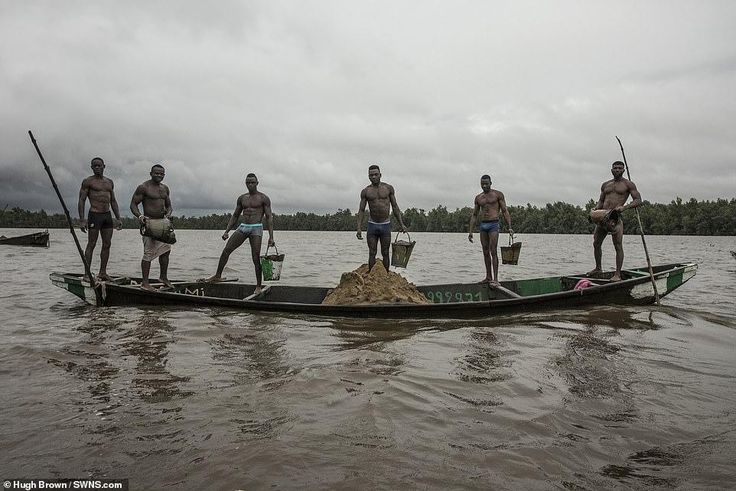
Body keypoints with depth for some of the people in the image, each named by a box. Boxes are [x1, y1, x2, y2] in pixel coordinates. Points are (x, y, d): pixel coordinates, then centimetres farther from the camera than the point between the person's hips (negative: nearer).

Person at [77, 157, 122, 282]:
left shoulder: (109, 182, 16)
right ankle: (87, 274, -1)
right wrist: (82, 220, -14)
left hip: (107, 215, 6)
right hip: (94, 215, -6)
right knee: (91, 244, -5)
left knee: (107, 244, 5)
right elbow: (81, 201, -5)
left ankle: (103, 273, 12)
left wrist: (118, 218, 13)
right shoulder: (87, 181, -1)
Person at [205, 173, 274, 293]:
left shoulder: (263, 198, 0)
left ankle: (259, 286, 1)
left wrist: (271, 237, -11)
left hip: (256, 228, -5)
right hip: (243, 227, 5)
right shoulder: (242, 198, 14)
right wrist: (227, 231, 11)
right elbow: (235, 216, 20)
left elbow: (269, 217, -3)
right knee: (226, 250, -4)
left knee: (256, 258, -8)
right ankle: (218, 276, 8)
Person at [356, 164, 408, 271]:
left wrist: (401, 224, 2)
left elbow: (395, 207, 7)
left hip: (386, 225, 0)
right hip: (372, 225, 0)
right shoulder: (365, 191, 3)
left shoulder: (388, 188, 4)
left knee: (385, 254, 3)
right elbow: (361, 210, 2)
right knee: (372, 254, 1)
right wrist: (359, 228, -8)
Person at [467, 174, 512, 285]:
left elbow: (505, 211, -1)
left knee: (493, 252, -12)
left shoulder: (498, 194, 2)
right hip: (483, 226, 5)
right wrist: (470, 231, 8)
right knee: (485, 252, 7)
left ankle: (495, 279, -13)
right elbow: (474, 215, 15)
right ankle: (488, 277, 15)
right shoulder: (478, 198, 14)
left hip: (493, 225, -5)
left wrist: (509, 227, -11)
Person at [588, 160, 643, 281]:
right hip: (602, 216, 5)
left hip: (615, 217, -5)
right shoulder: (605, 185, 20)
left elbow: (638, 200, -1)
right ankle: (598, 268, 23)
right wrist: (596, 209, 3)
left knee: (618, 246, -9)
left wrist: (624, 207, -17)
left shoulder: (628, 184, 5)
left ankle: (617, 274, -7)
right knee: (596, 243, 6)